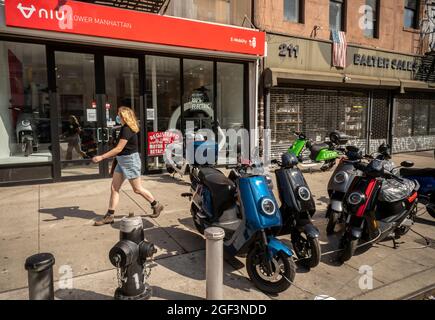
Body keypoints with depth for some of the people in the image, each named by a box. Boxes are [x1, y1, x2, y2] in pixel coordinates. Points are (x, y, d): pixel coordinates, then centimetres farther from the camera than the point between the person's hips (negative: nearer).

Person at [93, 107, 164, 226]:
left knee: (137, 189, 2)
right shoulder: (125, 128, 11)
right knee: (114, 187, 5)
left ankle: (156, 206, 20)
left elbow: (119, 149, -23)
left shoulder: (127, 129, -19)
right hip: (122, 161, 10)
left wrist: (101, 157, -22)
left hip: (130, 160, -10)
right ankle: (110, 216, 10)